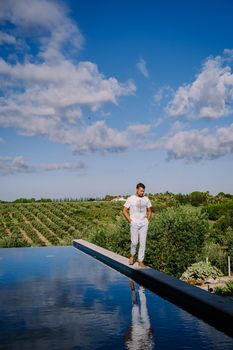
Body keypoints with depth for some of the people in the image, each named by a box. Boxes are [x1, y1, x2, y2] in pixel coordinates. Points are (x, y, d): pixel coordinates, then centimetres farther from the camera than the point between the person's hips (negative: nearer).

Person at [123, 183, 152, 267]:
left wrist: (147, 221, 8)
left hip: (144, 224, 3)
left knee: (143, 243, 2)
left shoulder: (146, 199, 6)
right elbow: (125, 211, 1)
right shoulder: (131, 199, -2)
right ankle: (132, 255, 24)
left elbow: (149, 211, 18)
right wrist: (130, 221, -4)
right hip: (134, 224, -3)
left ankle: (140, 262, 10)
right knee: (134, 242, -5)